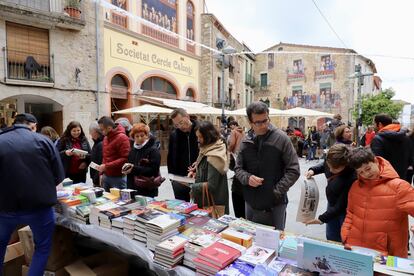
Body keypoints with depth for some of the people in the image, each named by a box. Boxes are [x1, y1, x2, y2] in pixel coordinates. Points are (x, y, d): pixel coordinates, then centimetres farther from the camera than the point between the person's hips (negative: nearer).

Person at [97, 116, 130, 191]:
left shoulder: (122, 138, -13)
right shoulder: (105, 138, 13)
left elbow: (125, 159, -20)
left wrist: (106, 166, -19)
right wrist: (102, 172, 15)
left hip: (118, 178, -7)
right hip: (106, 176, 8)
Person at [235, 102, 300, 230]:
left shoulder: (281, 138, -9)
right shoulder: (246, 141, 1)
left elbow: (293, 170, -7)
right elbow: (238, 168, 9)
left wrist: (277, 191, -14)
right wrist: (247, 178, -13)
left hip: (276, 204, -3)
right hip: (251, 203, 4)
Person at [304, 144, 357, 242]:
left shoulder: (352, 178, -38)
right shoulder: (331, 160, -21)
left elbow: (341, 205, -29)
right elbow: (323, 166, 7)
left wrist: (322, 219, -24)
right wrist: (313, 170, -12)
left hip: (345, 209, -6)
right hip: (332, 203, 7)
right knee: (331, 238, 24)